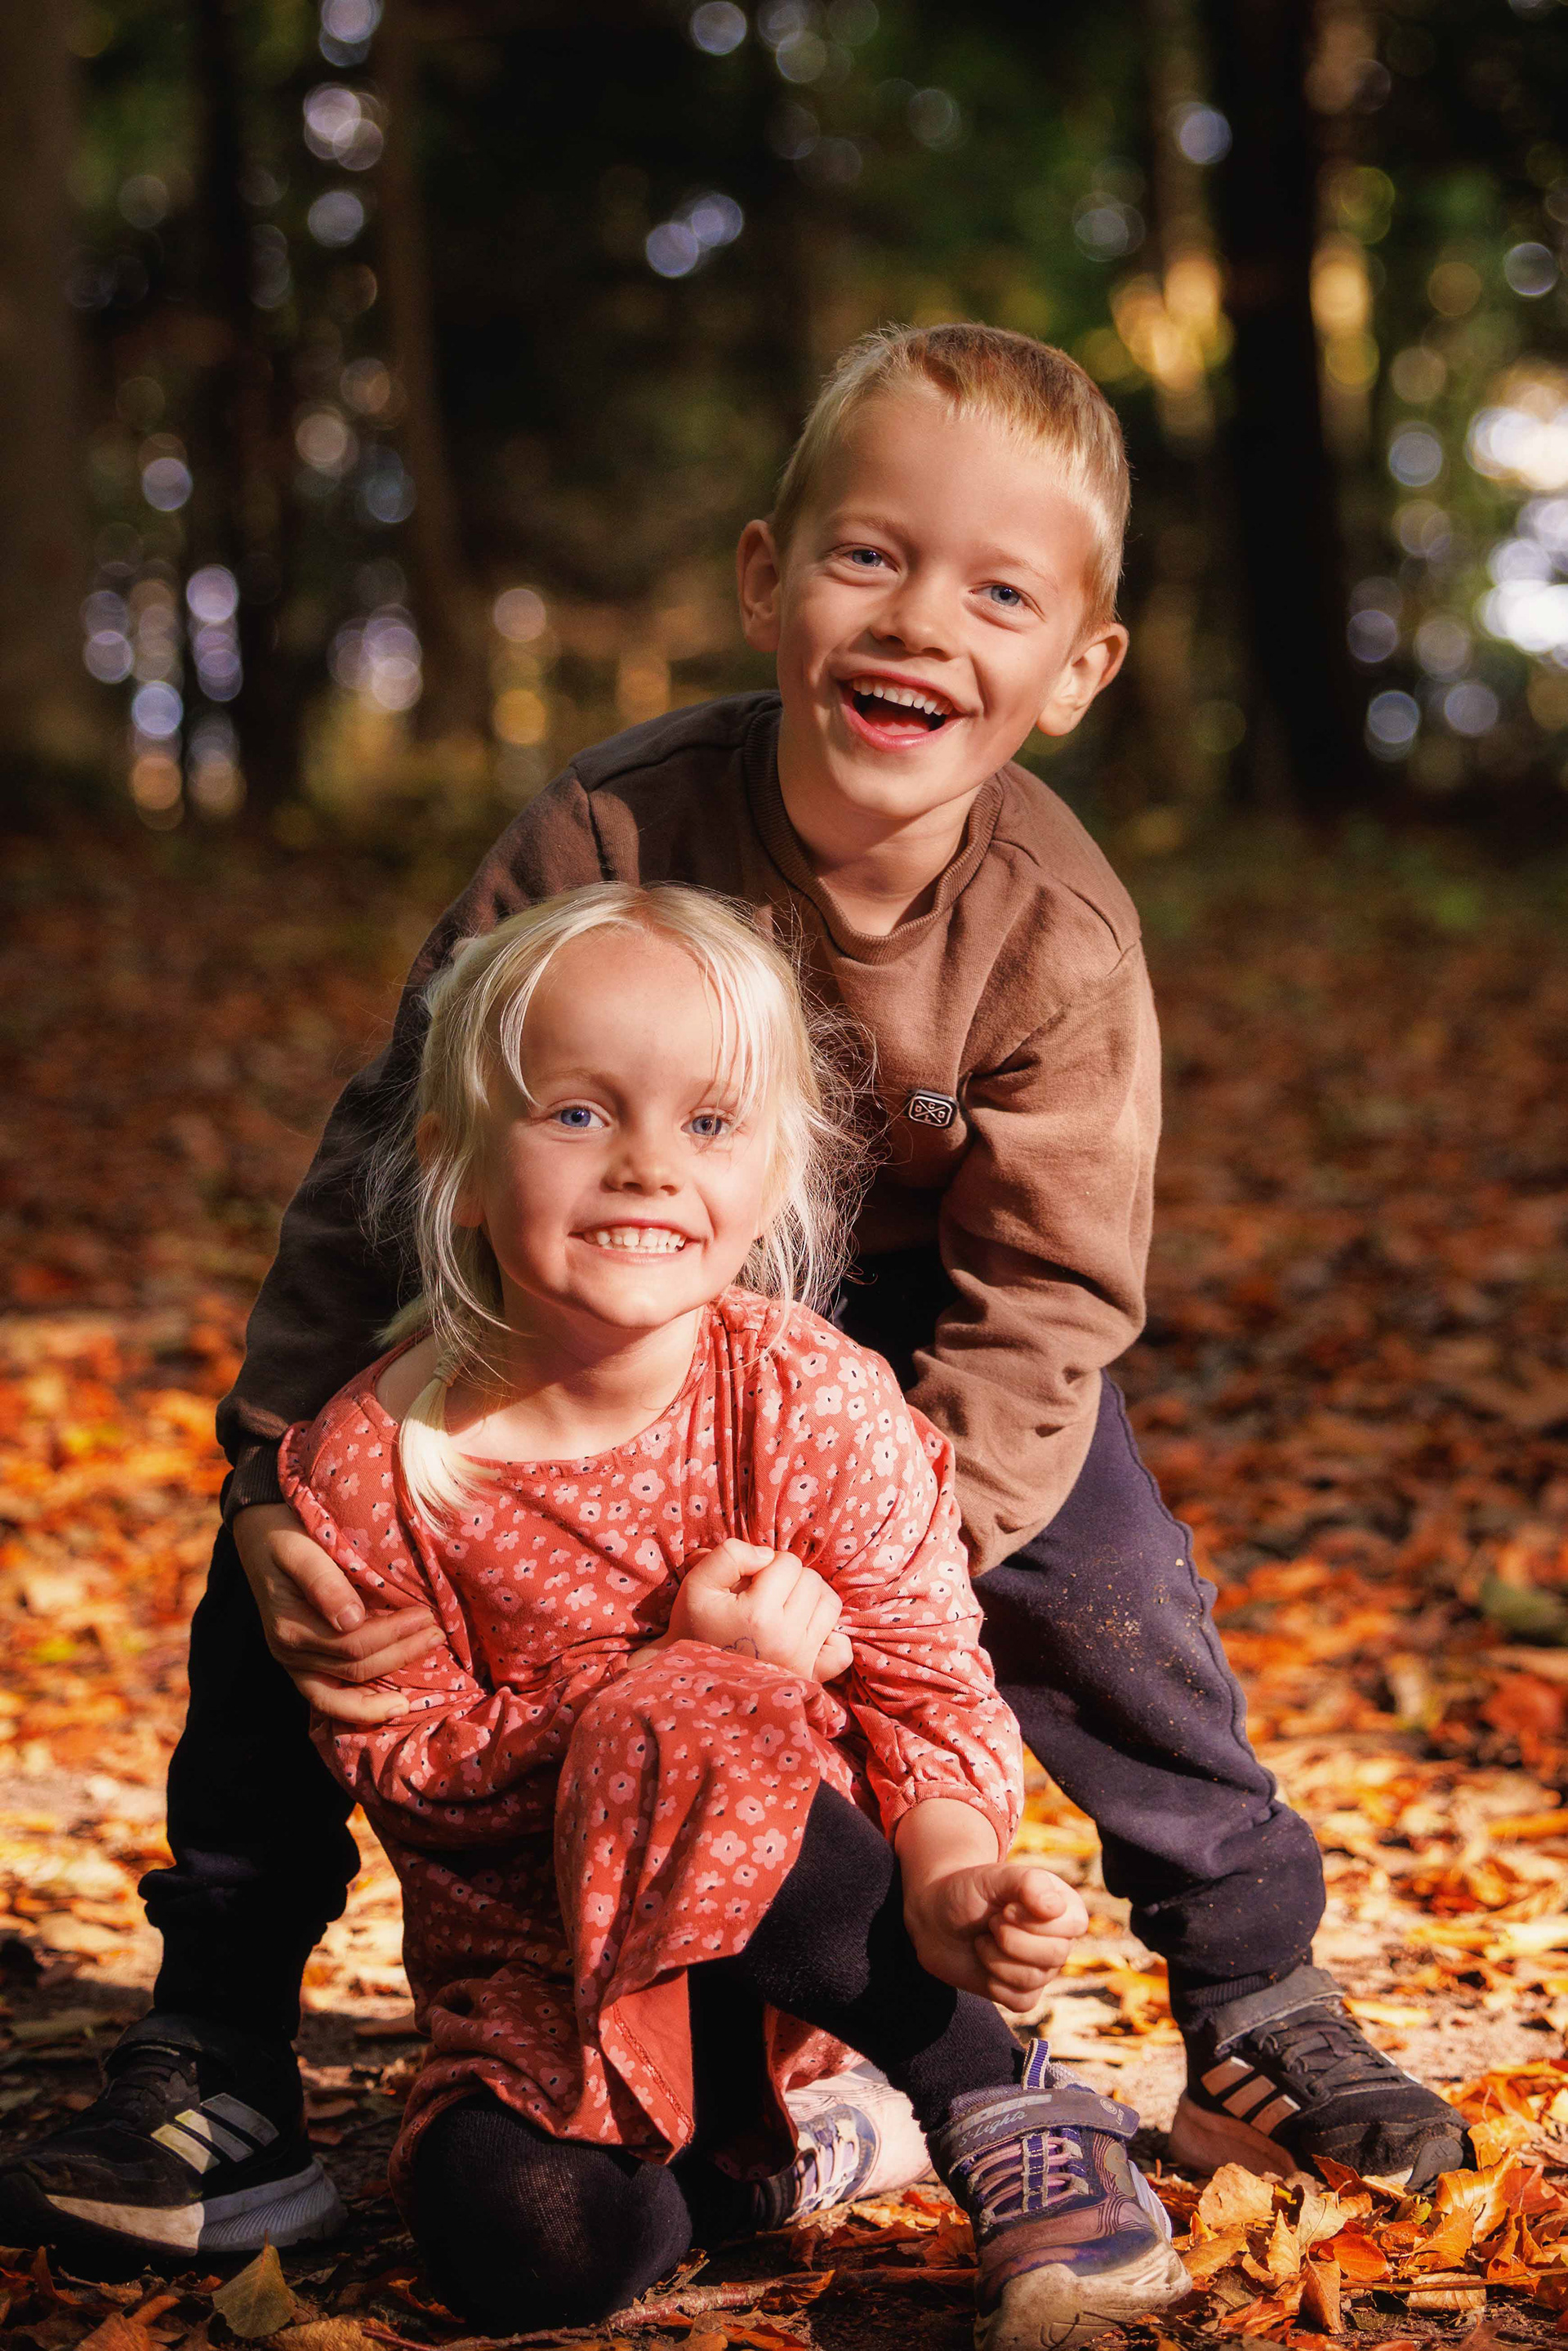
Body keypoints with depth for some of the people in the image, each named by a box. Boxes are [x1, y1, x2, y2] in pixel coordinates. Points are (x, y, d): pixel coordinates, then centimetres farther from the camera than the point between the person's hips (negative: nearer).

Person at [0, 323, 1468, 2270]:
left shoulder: (1056, 943, -28)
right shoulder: (611, 833, -30)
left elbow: (1037, 1309, -21)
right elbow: (391, 1153, -22)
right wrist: (282, 1471, -30)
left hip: (891, 1307, 0)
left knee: (1097, 1572, -16)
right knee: (291, 1557, -13)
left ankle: (1255, 1993, 10)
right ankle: (215, 2050, 3)